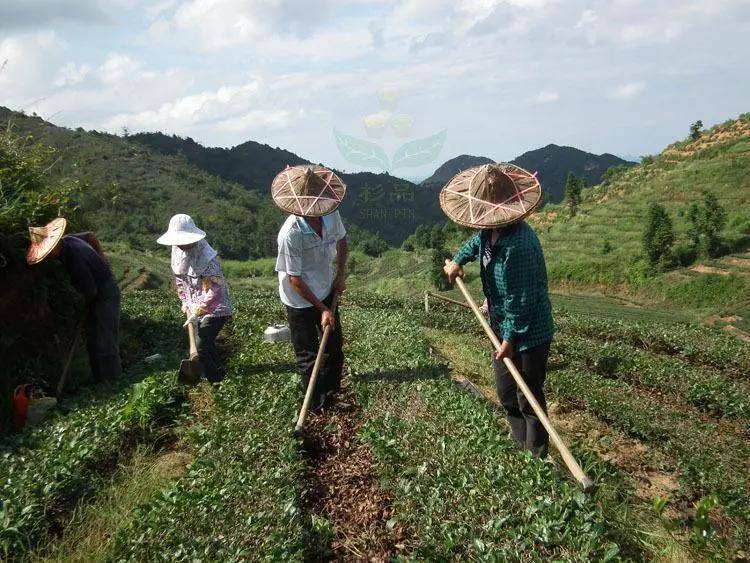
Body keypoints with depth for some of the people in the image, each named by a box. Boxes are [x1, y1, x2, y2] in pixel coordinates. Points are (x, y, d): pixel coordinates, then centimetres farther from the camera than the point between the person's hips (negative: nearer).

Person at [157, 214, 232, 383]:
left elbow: (213, 293, -28)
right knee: (206, 342, 18)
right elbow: (179, 280, 10)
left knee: (201, 344, -14)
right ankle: (219, 371, 38)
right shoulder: (178, 252, -3)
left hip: (216, 308, -8)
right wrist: (186, 304, 4)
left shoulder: (206, 258, -26)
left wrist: (196, 313, -26)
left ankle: (215, 379, 1)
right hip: (196, 307, 8)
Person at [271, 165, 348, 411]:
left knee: (334, 344, 21)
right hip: (301, 301, -6)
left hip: (326, 291, 6)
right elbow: (294, 279, -24)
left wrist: (340, 275, 2)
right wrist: (322, 309, -19)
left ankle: (331, 389, 47)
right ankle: (317, 405, 31)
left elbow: (341, 240, 8)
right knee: (308, 354, 10)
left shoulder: (331, 215, -16)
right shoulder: (290, 234, -33)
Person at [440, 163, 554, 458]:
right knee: (506, 394, 21)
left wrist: (510, 338, -19)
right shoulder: (491, 230, -4)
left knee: (528, 397, 5)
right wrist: (458, 260, 9)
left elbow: (522, 300, -27)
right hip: (503, 326, 10)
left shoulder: (518, 246, -33)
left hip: (529, 332, -10)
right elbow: (477, 241, 23)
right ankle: (520, 446, 39)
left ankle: (536, 456, 24)